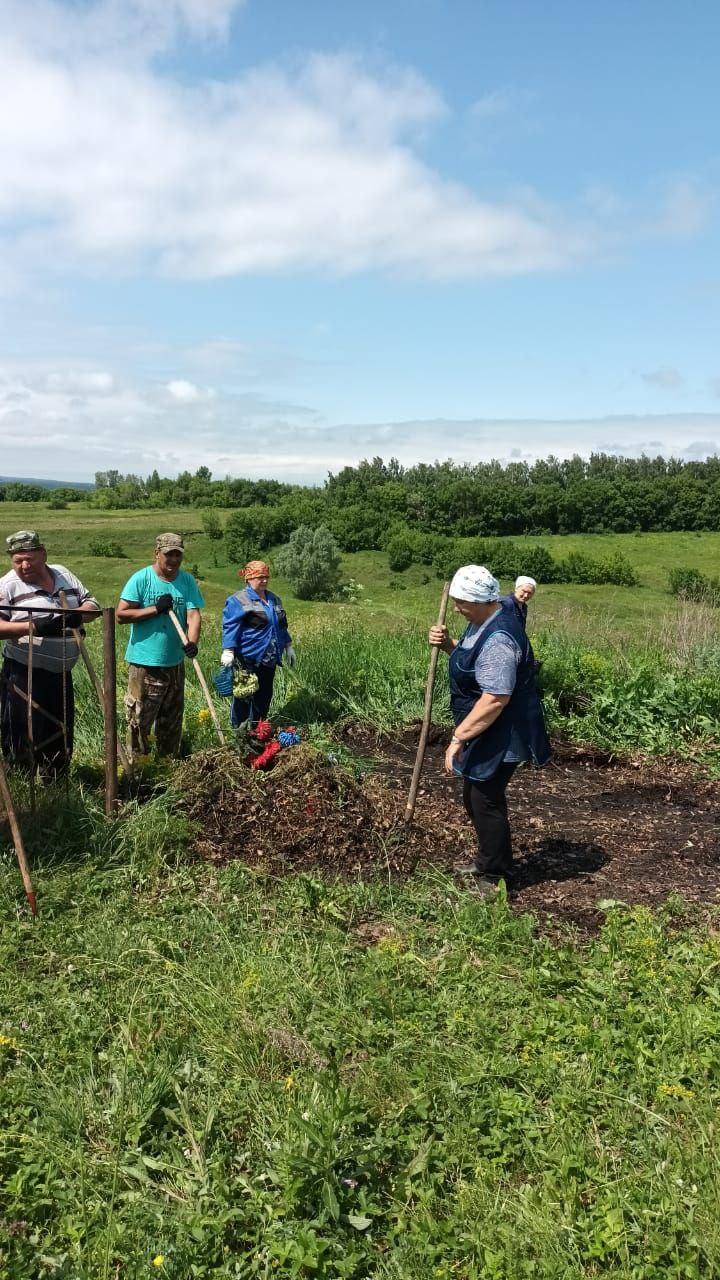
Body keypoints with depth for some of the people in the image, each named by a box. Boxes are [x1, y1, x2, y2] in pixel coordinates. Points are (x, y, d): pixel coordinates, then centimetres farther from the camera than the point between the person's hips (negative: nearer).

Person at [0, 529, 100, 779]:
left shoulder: (63, 574, 8)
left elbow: (91, 604, 9)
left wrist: (79, 615, -14)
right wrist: (33, 627, -27)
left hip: (61, 673, 6)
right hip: (25, 673, -5)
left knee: (62, 733, 16)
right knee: (27, 734, -1)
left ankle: (55, 784, 32)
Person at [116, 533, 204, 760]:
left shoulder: (187, 581, 3)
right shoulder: (141, 579, -9)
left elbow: (193, 614, -6)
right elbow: (121, 614, -12)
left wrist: (192, 642, -24)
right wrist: (156, 609, -18)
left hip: (175, 662, 5)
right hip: (144, 662, -5)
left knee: (172, 719, 16)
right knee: (139, 718, -1)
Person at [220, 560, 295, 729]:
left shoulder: (274, 599, 14)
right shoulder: (238, 600, -9)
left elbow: (281, 625, 24)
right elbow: (230, 627, -14)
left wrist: (288, 646, 24)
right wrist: (228, 651, -22)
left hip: (269, 658, 7)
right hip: (248, 659, -7)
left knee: (265, 695, 12)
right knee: (244, 695, 0)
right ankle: (237, 728, 13)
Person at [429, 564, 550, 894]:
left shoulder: (498, 639, -29)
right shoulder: (483, 619, 4)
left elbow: (495, 699, -32)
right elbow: (470, 660, 21)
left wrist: (458, 738, -26)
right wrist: (447, 644, 0)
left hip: (500, 737, -11)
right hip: (486, 734, 11)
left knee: (485, 802, 0)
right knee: (474, 797, 20)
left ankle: (495, 879, 16)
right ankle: (485, 861, 38)